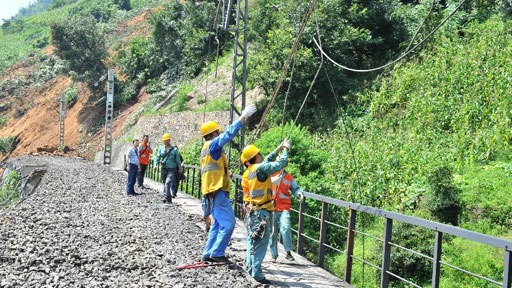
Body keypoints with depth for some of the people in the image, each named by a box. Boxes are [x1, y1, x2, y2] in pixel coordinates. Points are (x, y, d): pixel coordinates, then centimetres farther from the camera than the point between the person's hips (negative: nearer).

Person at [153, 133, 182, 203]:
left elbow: (178, 160, 8)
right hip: (164, 168, 4)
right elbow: (157, 157, 6)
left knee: (168, 182, -21)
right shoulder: (161, 149, 7)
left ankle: (166, 197, -23)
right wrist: (155, 165, -10)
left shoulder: (174, 149, 0)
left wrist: (180, 168, 13)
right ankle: (169, 199, 20)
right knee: (165, 183, 10)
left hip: (172, 169, -4)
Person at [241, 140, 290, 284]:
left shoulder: (248, 172, 10)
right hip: (262, 212, -9)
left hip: (251, 211, 9)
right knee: (261, 242, -5)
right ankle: (256, 272, -5)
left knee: (252, 240, 19)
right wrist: (285, 149, 4)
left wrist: (279, 148, 25)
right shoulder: (260, 168, -16)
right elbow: (281, 164, -13)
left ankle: (250, 267, 29)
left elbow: (267, 160, 23)